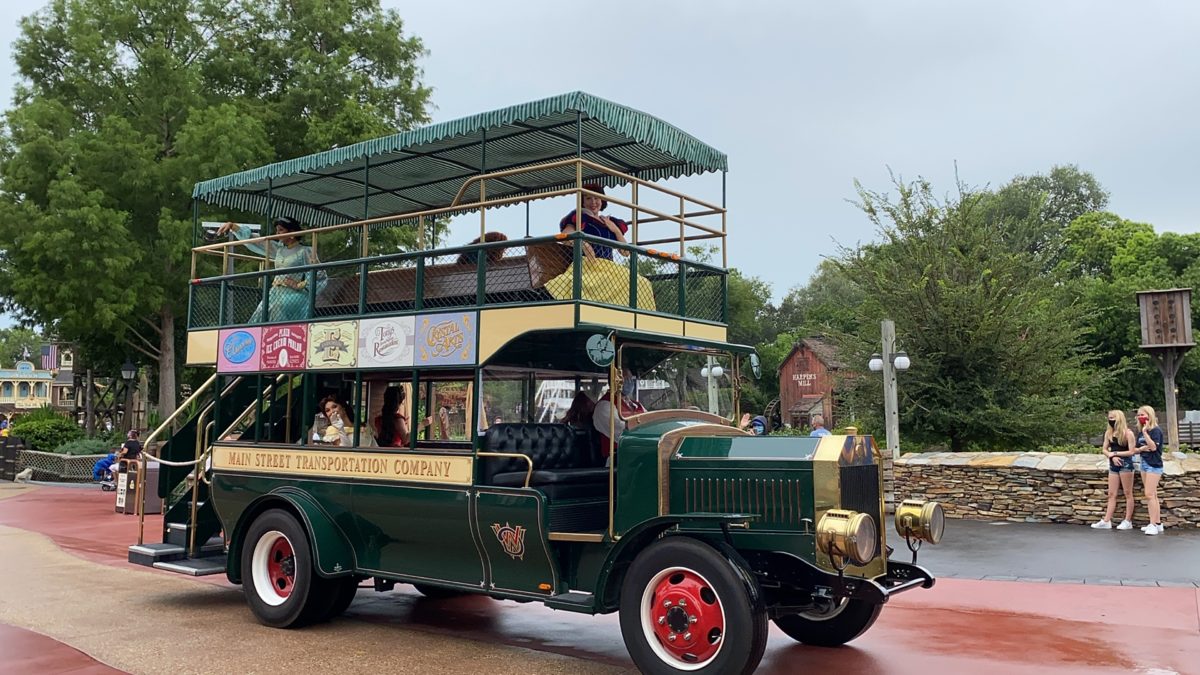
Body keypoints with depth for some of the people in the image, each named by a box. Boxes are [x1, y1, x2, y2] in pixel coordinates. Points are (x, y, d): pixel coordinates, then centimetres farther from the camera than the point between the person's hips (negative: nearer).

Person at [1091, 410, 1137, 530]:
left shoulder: (1128, 433, -8)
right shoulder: (1108, 433, 9)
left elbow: (1131, 452, -11)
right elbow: (1104, 449, 8)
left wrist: (1115, 453, -14)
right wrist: (1112, 457, -10)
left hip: (1125, 464, -6)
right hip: (1113, 465, 6)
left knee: (1128, 493, 2)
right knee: (1111, 494, 5)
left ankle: (1128, 521, 7)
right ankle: (1106, 521, 3)